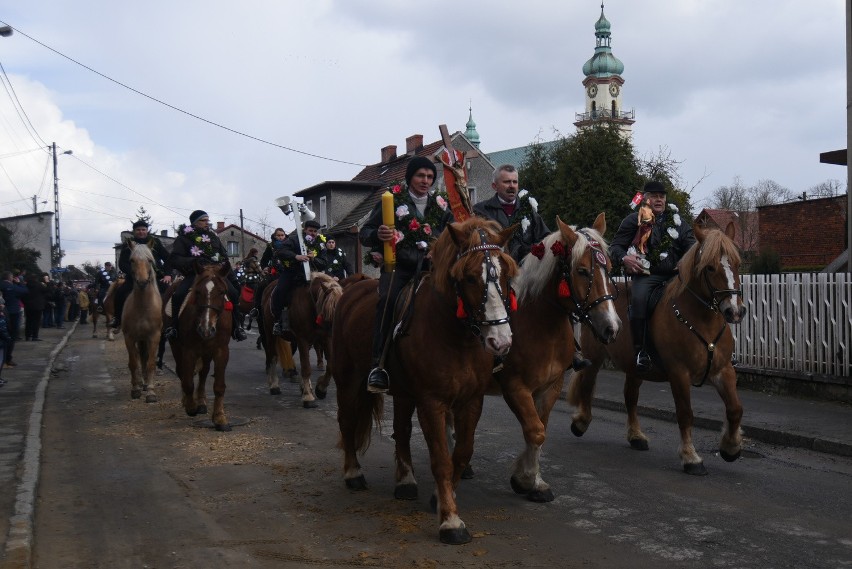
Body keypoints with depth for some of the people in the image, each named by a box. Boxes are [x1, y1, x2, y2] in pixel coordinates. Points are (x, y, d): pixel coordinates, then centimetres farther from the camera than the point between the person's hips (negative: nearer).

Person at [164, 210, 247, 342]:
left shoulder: (214, 237, 19)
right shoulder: (184, 238, 6)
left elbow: (225, 259, 23)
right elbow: (174, 260, -4)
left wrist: (233, 278, 14)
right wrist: (192, 261, -23)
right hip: (193, 274, -3)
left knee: (234, 293, -18)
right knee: (178, 295, -28)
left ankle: (237, 326, -6)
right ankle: (172, 326, -11)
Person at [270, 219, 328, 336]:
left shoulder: (320, 244, 3)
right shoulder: (294, 239, -9)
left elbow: (323, 265, 2)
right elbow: (280, 253, -22)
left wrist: (313, 259, -20)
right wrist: (296, 257, -38)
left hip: (308, 273, 4)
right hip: (290, 271, -4)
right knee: (280, 291, -25)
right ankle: (277, 321, -13)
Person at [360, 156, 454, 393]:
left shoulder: (440, 206, 18)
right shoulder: (392, 200, 9)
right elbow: (364, 234, 7)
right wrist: (377, 235, -17)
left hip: (430, 267, 4)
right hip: (398, 266, -4)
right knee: (389, 299, -32)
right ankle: (379, 366, -31)